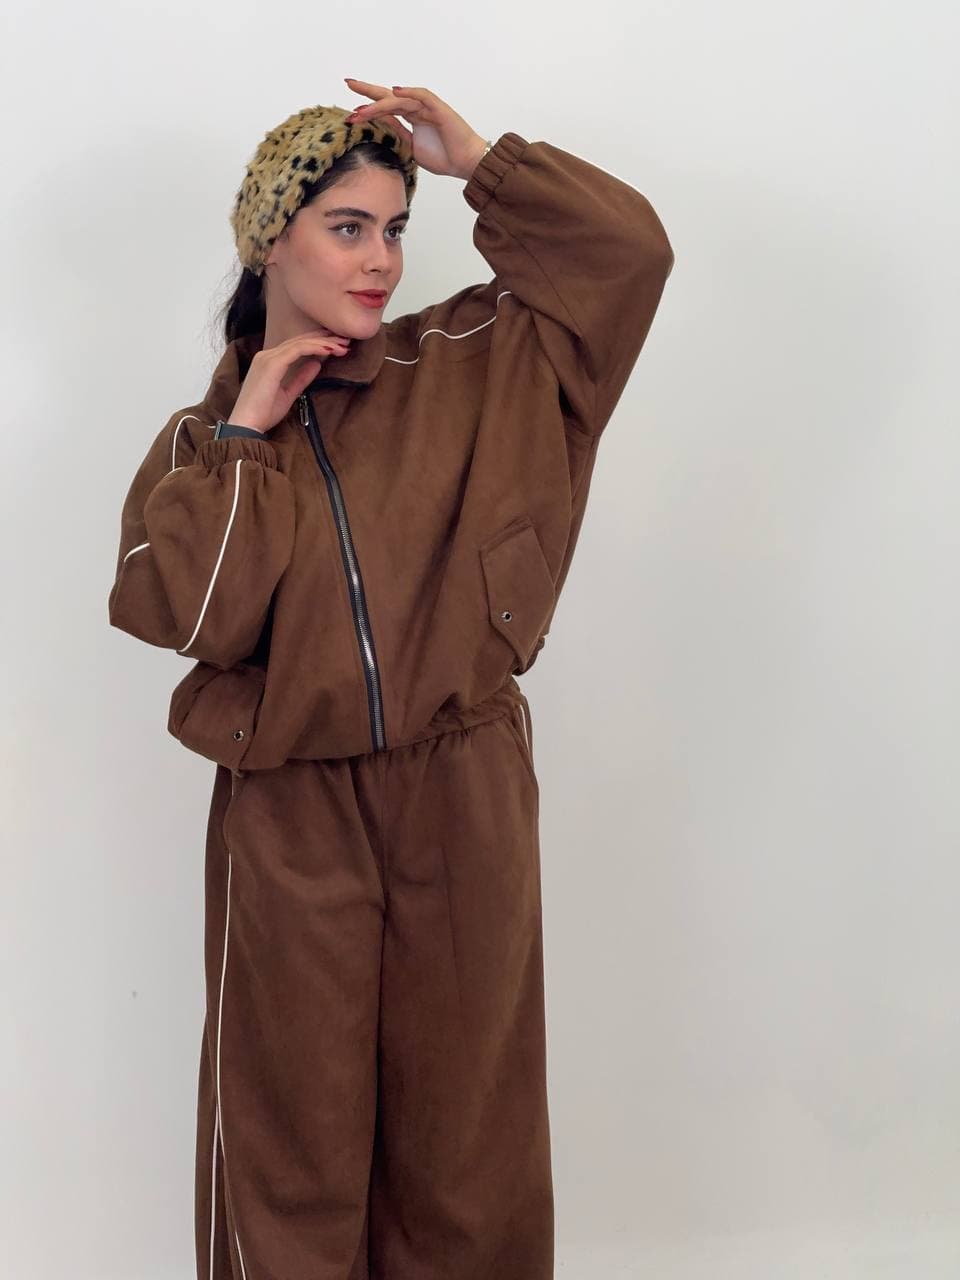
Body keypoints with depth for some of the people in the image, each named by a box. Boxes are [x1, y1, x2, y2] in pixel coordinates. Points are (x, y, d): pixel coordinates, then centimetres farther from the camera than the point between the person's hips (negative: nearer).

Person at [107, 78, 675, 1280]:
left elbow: (628, 249, -1)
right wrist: (244, 434, -10)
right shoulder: (203, 436, 3)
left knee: (466, 1105, 14)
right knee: (293, 1122, 12)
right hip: (288, 816, 0)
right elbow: (177, 610, -12)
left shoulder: (470, 366, 3)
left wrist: (483, 163, -7)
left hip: (463, 801, 1)